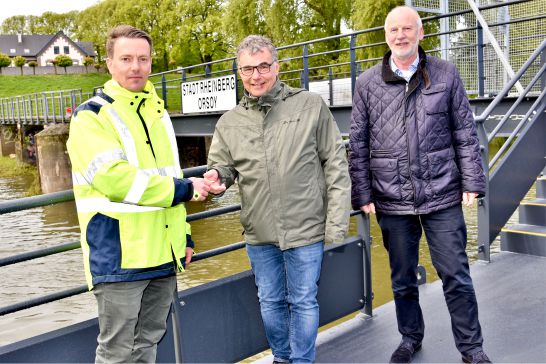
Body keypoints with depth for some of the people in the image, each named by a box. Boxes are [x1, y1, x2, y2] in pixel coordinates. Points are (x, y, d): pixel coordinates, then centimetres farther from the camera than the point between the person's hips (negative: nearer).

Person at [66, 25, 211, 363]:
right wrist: (185, 189, -15)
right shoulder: (91, 116, -8)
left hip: (162, 255, 7)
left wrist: (183, 234, 16)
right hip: (119, 257, -6)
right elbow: (114, 179, -21)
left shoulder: (158, 113, 14)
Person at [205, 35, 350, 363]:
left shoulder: (311, 106, -5)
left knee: (304, 302, 10)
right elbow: (222, 166, 10)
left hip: (305, 229, -3)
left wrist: (337, 223, -8)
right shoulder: (229, 122, 3)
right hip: (259, 234, 4)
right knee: (270, 302, 18)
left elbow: (336, 166, -4)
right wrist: (217, 177, -16)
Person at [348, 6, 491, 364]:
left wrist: (471, 183, -1)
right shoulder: (367, 83, 3)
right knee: (403, 279, 15)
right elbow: (358, 144, 4)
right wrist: (362, 194, 0)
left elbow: (466, 133, 5)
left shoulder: (446, 74, 3)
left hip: (442, 196, 0)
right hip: (392, 200, 1)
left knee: (456, 276, 7)